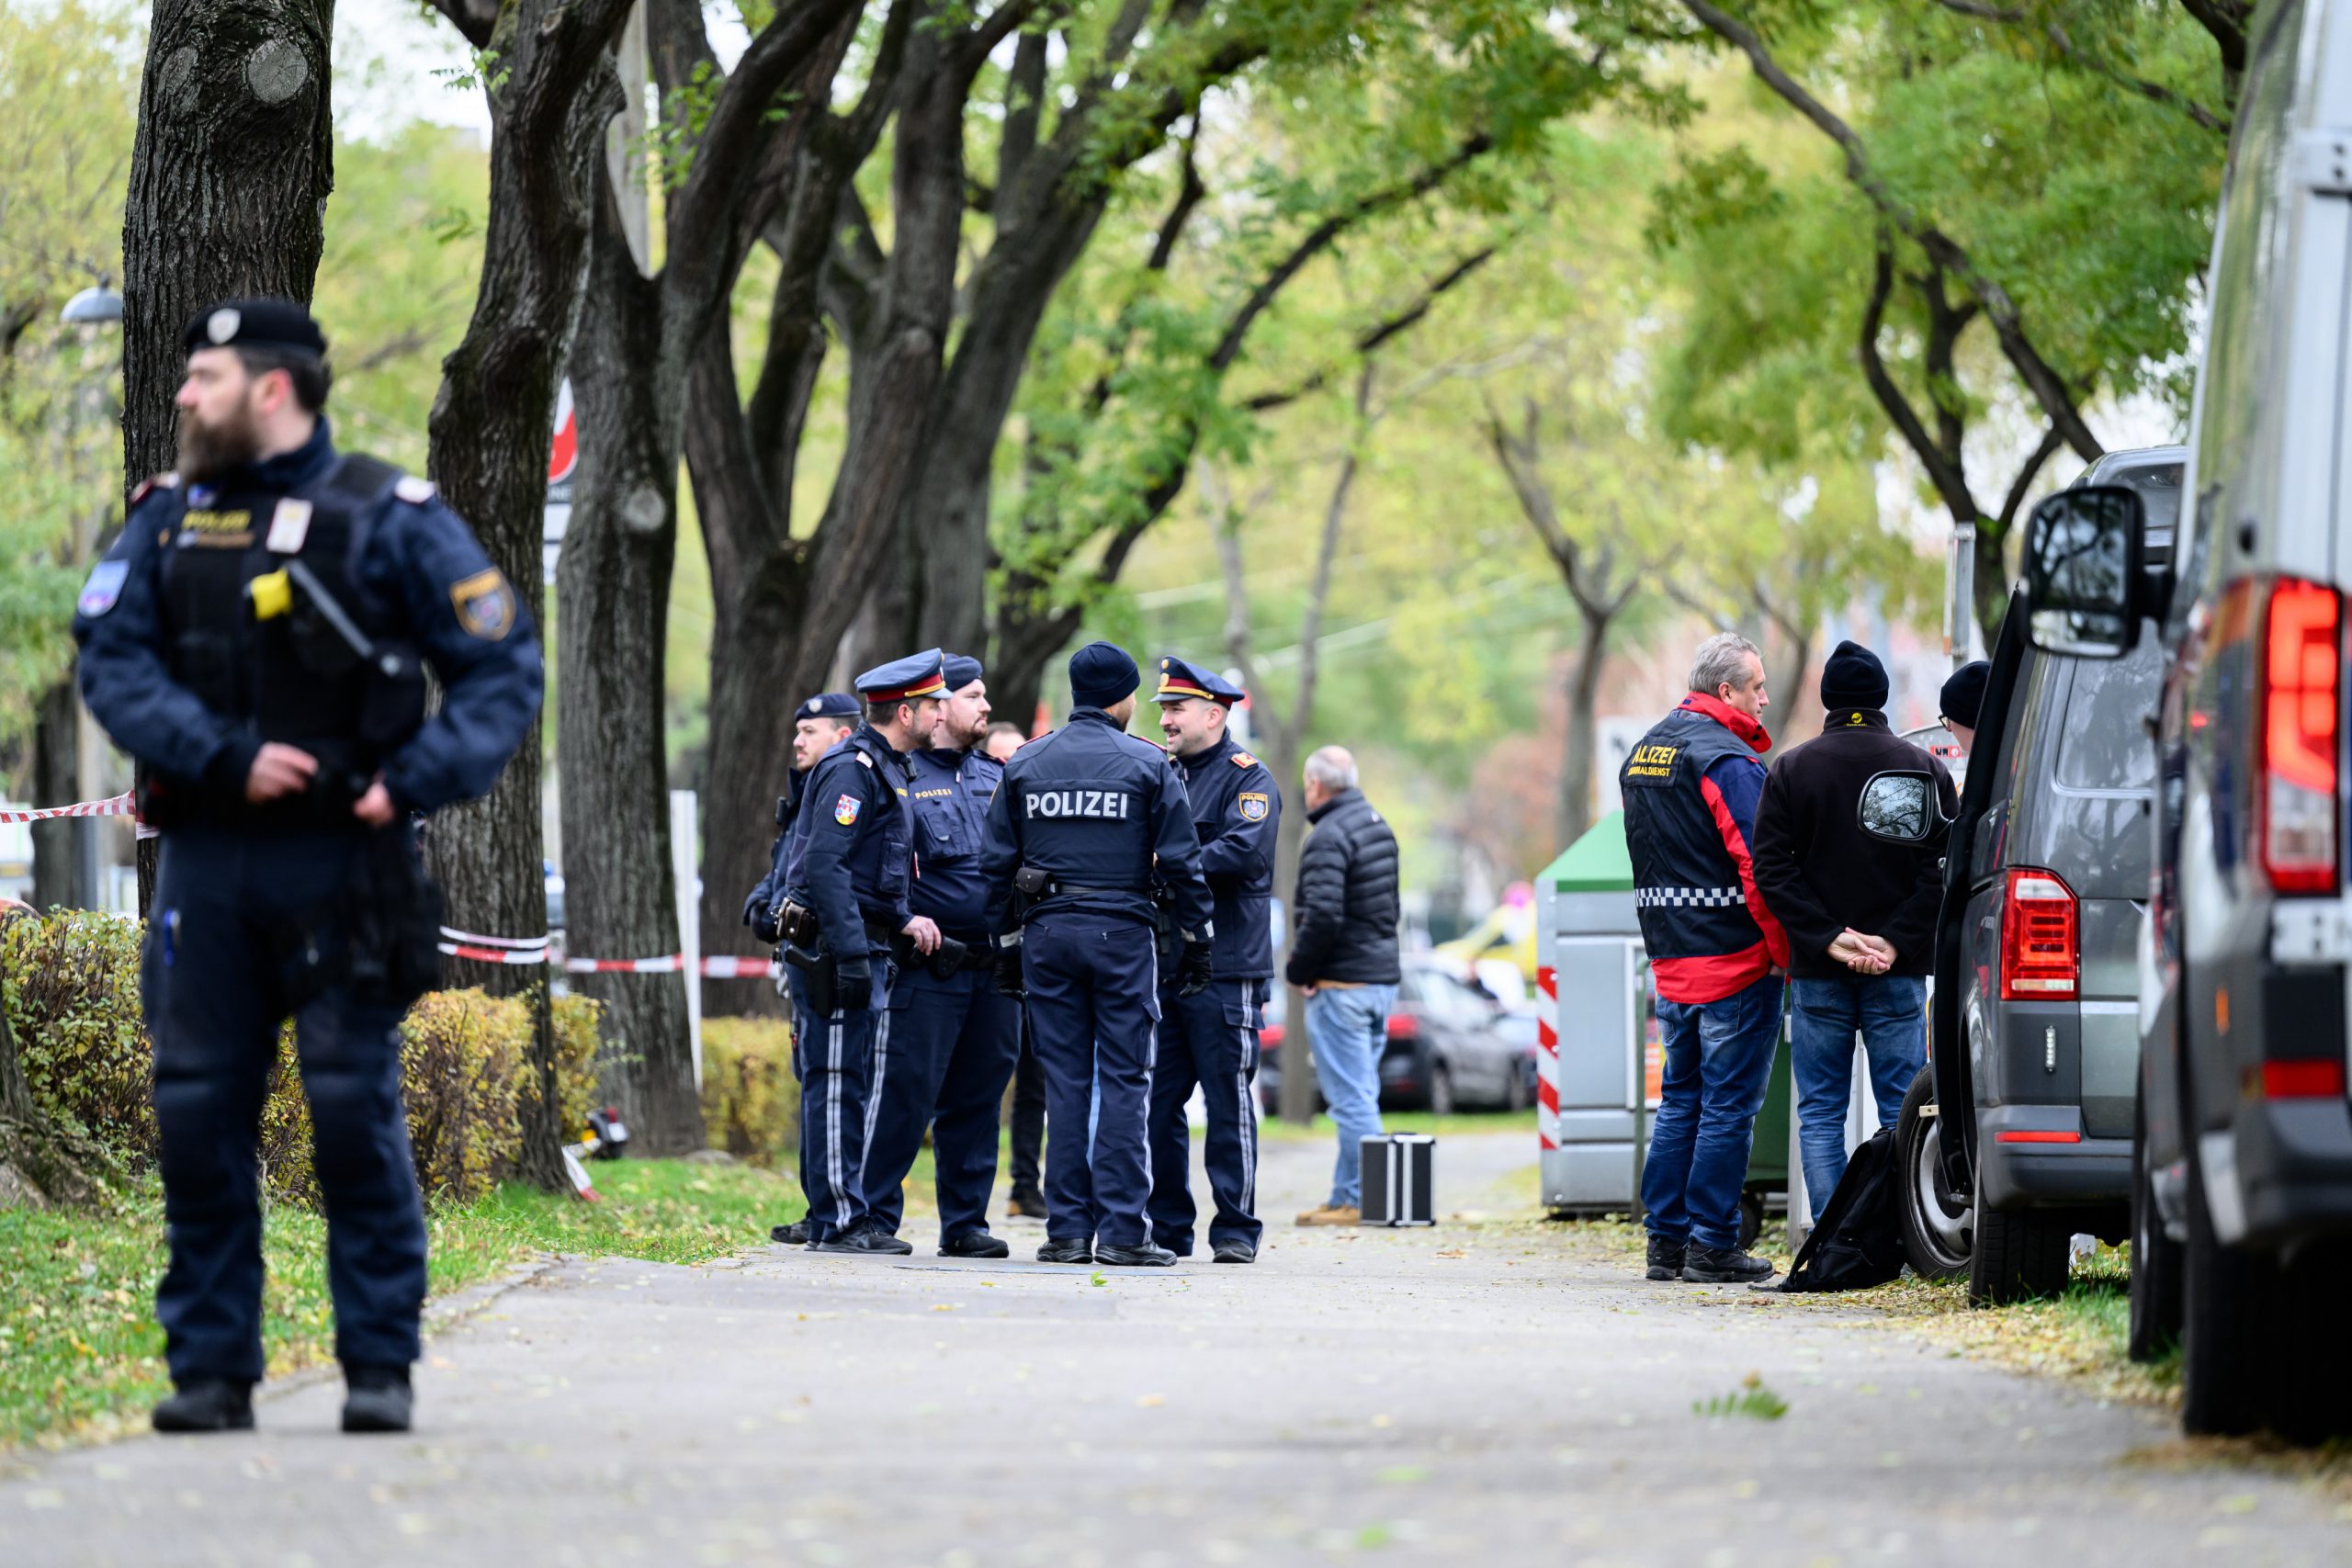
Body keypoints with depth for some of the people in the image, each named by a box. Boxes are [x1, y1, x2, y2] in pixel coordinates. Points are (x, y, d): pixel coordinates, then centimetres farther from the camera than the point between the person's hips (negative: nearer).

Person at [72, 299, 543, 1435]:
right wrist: (226, 758, -14)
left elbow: (504, 670, 0)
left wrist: (415, 781, -14)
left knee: (356, 1109, -5)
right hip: (205, 862, 4)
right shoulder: (165, 521, 11)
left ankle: (379, 1366, 2)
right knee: (197, 1115, 2)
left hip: (342, 862, -4)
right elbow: (112, 663, 1)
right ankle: (211, 1368, 10)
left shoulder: (388, 519, 0)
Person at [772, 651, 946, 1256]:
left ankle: (849, 1217, 16)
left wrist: (903, 920, 12)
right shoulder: (852, 769, -13)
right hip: (832, 948, -10)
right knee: (836, 1085, -7)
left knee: (860, 1085, 11)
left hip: (864, 948, 10)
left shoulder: (884, 769, 19)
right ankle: (838, 1222, -6)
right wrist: (851, 954, -25)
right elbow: (826, 865, -21)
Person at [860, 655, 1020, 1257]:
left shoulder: (994, 775, 16)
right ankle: (874, 1218, 0)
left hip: (993, 964, 6)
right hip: (928, 967, -6)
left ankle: (965, 1223, 15)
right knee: (905, 1094, -7)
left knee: (977, 1096, 9)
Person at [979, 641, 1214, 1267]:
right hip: (1121, 933, -3)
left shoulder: (1024, 765, 8)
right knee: (1125, 1081, 0)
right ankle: (1121, 1231, -5)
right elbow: (1182, 862, -3)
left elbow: (997, 864, 8)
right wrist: (1196, 941, 5)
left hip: (1046, 933, 3)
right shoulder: (1148, 764, -2)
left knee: (1064, 1081, 6)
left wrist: (1006, 946, 15)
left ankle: (1067, 1230, 4)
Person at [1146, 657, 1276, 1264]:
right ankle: (1167, 1229, 11)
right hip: (1162, 964, 6)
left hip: (1225, 969, -6)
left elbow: (1245, 851, -18)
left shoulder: (1247, 777, -2)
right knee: (1157, 1102, 5)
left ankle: (1236, 1229, 2)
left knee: (1227, 1103, -3)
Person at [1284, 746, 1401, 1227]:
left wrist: (1298, 968, -11)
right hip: (1383, 975, 9)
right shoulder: (1378, 826, 14)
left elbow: (1323, 916, -26)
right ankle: (1346, 1195, 18)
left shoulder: (1328, 838, -16)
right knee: (1361, 1093, 13)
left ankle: (1358, 1199, -7)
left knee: (1351, 1097, -7)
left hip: (1341, 984, -9)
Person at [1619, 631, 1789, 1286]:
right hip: (1737, 961, -8)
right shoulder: (1726, 759, -14)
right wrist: (1787, 951, -13)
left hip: (1671, 961, 8)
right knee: (1729, 1105, -3)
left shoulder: (1642, 755, 14)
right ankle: (1711, 1246, -3)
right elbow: (1758, 865, -19)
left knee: (1679, 1101, 14)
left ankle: (1665, 1241, 13)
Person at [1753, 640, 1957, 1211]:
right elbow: (1943, 869, -5)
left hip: (1817, 972, 0)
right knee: (1903, 1112, 3)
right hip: (1900, 973, 0)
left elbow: (1771, 869, -5)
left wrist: (1827, 938, -7)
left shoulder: (1789, 770, 2)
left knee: (1820, 1114, 4)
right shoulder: (1924, 768, 2)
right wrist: (1896, 941, -8)